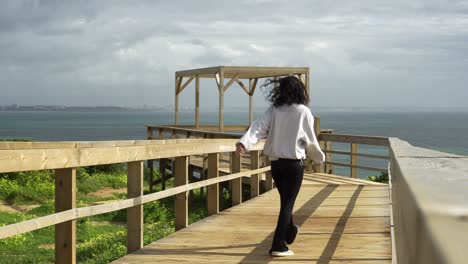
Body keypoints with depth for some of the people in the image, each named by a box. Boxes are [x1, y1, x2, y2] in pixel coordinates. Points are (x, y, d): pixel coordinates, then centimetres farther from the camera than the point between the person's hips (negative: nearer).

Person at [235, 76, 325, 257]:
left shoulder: (273, 110, 0)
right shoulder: (303, 112, -8)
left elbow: (258, 128, -14)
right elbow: (310, 141, -2)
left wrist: (244, 143, -25)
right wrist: (320, 157, 14)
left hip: (276, 162, 4)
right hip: (294, 163, -4)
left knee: (286, 200, 24)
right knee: (287, 203, 0)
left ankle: (290, 232, 42)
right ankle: (278, 246, -5)